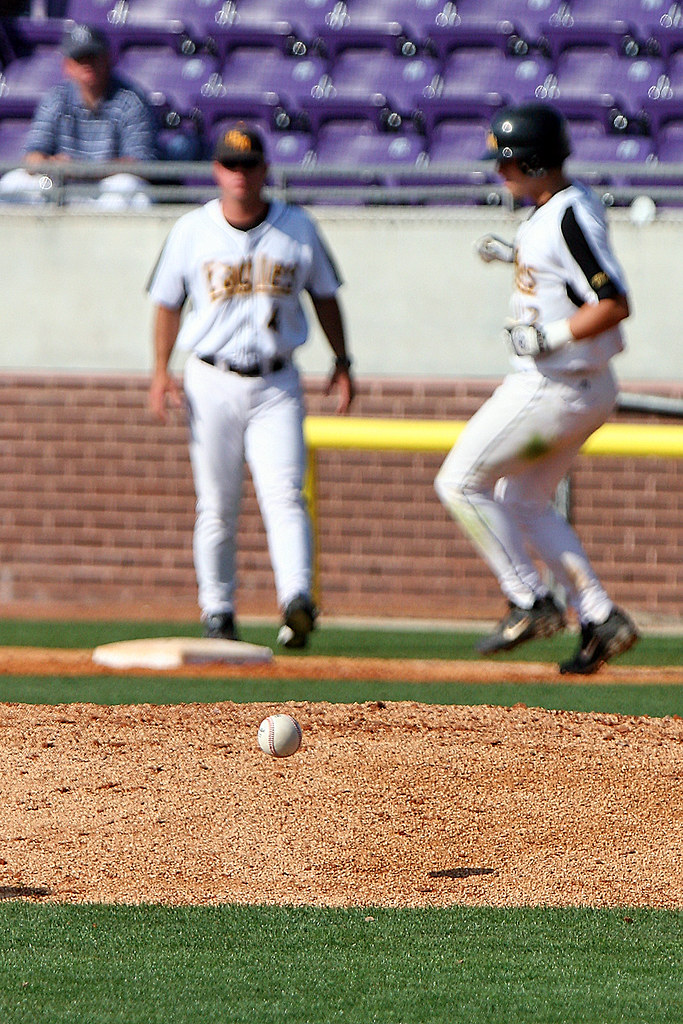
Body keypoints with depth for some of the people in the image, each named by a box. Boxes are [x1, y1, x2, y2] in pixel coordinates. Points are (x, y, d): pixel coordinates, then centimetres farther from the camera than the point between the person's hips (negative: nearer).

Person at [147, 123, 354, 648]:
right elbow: (168, 302, 9)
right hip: (212, 383, 0)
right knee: (217, 503, 3)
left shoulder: (298, 228, 3)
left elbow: (325, 295, 13)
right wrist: (161, 370, -1)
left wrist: (342, 363, 7)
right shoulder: (192, 230, 2)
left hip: (276, 385, 0)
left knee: (284, 493, -15)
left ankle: (297, 599, -27)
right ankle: (218, 612, 10)